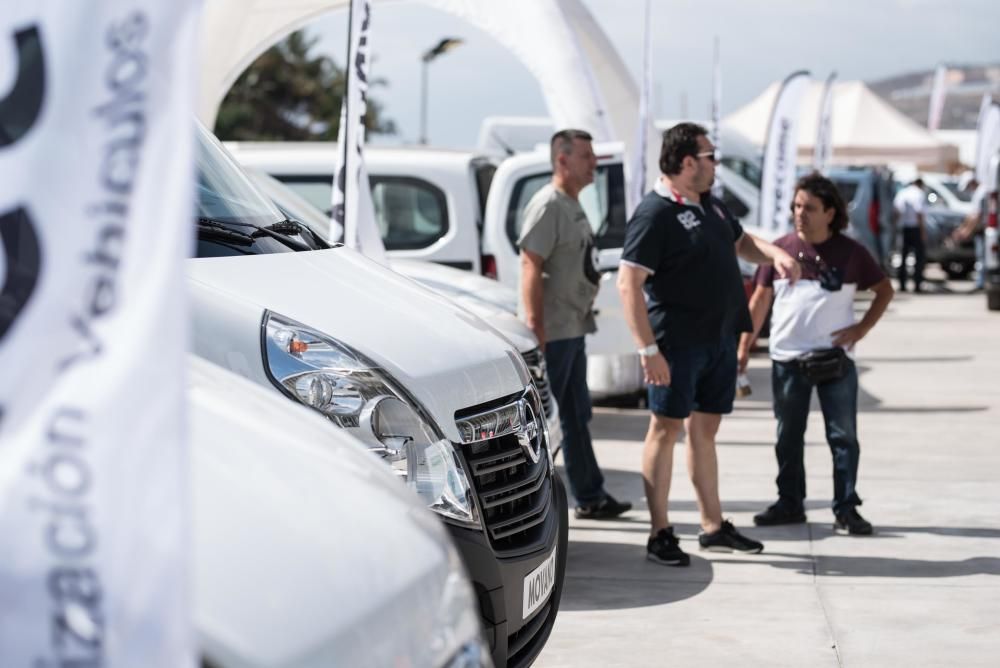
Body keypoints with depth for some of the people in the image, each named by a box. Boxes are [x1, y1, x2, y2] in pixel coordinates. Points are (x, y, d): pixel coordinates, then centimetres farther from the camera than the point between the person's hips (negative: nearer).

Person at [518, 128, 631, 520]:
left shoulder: (573, 206, 16)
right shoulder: (548, 205, -14)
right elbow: (531, 266, -20)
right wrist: (535, 328, -24)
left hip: (573, 329, 10)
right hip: (552, 332, -10)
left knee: (576, 415, 15)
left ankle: (590, 497, 23)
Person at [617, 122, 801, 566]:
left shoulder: (709, 206, 13)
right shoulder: (655, 213, -14)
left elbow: (740, 242, 31)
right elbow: (628, 283, -20)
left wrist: (776, 254, 8)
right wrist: (648, 350, -25)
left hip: (719, 338, 8)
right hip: (678, 342, -8)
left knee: (704, 430, 14)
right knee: (666, 429, -1)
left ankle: (713, 527, 22)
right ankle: (660, 535, 4)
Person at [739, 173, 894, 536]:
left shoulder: (851, 252, 0)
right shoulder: (780, 249, 3)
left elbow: (885, 290, 9)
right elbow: (760, 300, 8)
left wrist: (862, 328, -3)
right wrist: (744, 347, 3)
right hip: (787, 360, 1)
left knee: (843, 436, -1)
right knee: (788, 437, 9)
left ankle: (846, 509, 5)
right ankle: (790, 504, 19)